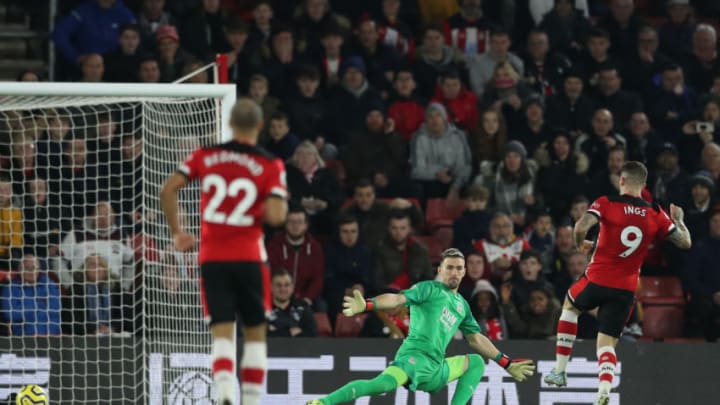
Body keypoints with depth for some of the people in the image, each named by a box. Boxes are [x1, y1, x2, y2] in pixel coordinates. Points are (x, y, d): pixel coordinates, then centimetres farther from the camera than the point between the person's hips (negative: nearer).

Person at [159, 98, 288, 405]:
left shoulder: (205, 156, 4)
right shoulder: (270, 166, -4)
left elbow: (168, 190, -3)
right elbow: (275, 216, -15)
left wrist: (176, 233, 9)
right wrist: (270, 208, 8)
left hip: (212, 257, 2)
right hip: (249, 258, -2)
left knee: (222, 334, 0)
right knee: (255, 333, 12)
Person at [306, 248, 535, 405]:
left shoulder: (462, 306, 25)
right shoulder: (429, 289, 5)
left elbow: (477, 340, 32)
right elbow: (398, 299, -10)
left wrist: (507, 364, 32)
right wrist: (366, 306, -28)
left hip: (436, 369, 8)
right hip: (415, 357, -8)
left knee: (476, 362, 17)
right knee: (383, 384, -34)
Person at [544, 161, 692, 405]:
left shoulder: (607, 204, -7)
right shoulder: (656, 215, 2)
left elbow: (581, 226, -21)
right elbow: (685, 243, 7)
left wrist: (580, 244, 1)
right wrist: (678, 219, 27)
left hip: (597, 280, -2)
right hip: (626, 289, 2)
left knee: (570, 306, 29)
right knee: (607, 342, 7)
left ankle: (560, 371, 25)